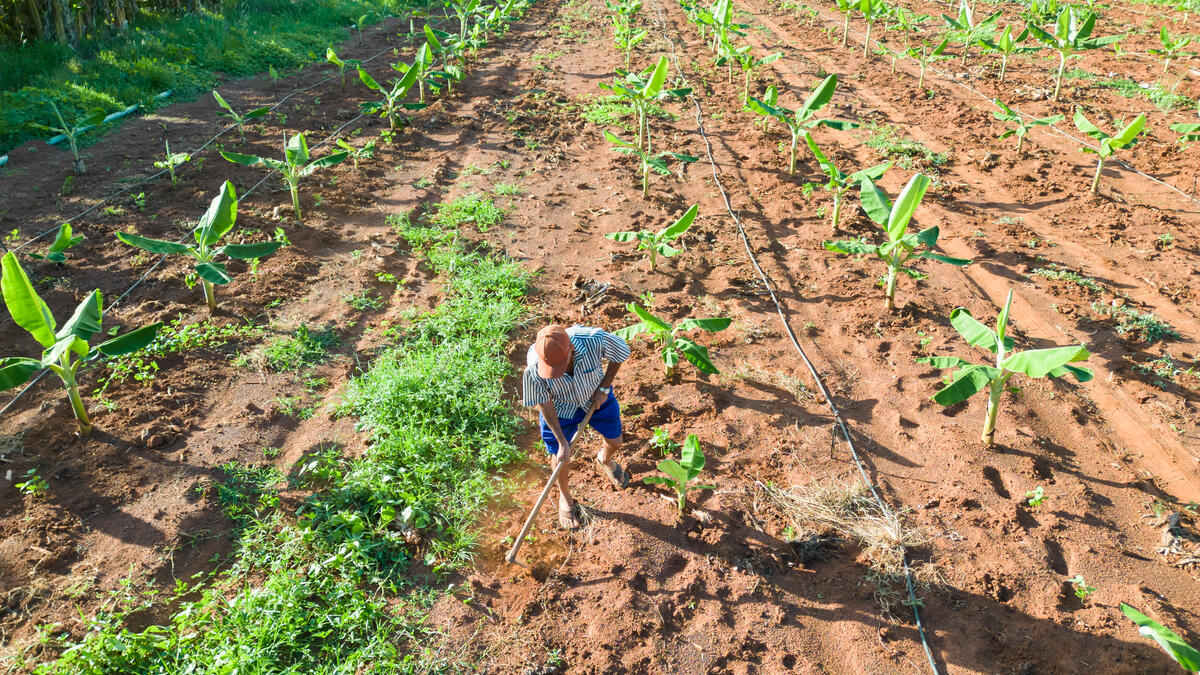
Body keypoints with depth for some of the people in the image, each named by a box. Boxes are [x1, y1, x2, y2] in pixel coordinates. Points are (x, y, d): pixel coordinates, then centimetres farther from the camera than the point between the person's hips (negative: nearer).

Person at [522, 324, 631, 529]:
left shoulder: (594, 340, -40)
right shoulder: (533, 371, -38)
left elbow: (619, 355, -16)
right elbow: (545, 405, -20)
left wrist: (604, 388, -14)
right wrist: (562, 442, -17)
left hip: (596, 396, 2)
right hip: (560, 407, -1)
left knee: (615, 441, 19)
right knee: (560, 457, 10)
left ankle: (605, 460, 59)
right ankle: (564, 497, 44)